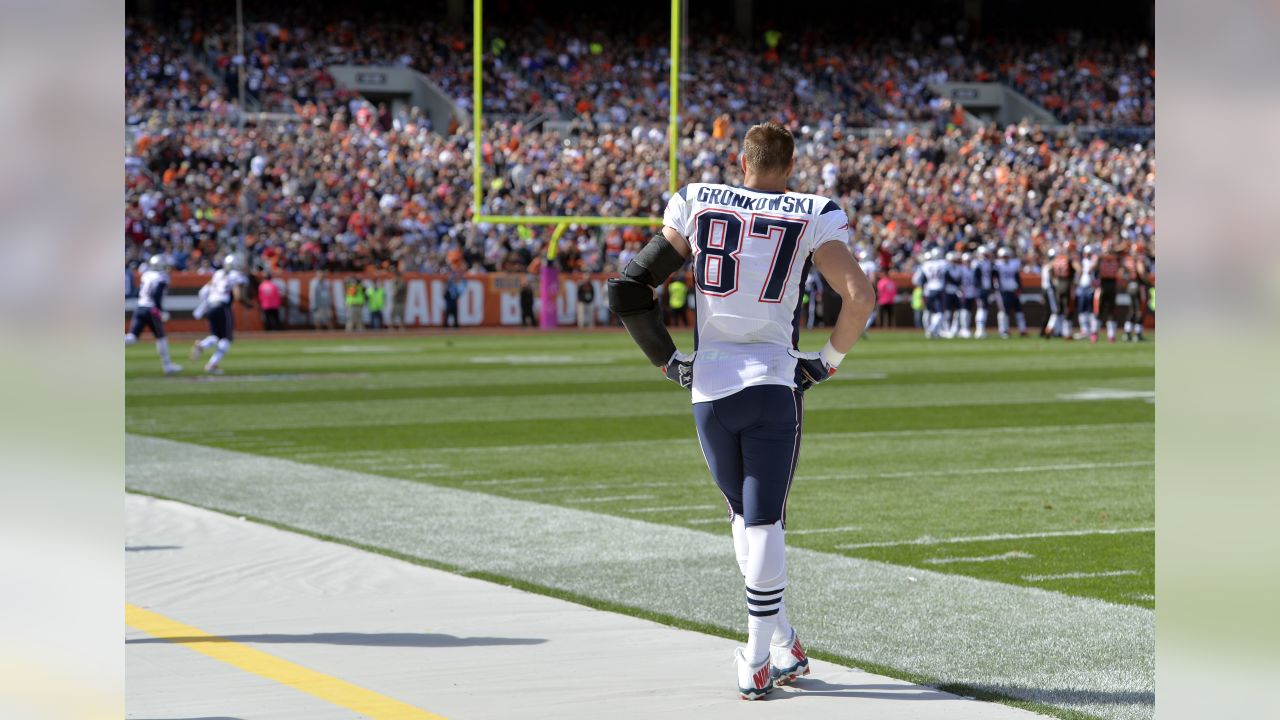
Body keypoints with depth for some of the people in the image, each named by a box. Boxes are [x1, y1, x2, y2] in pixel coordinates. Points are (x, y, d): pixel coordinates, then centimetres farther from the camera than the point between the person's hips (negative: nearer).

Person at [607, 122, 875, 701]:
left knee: (744, 516, 18)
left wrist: (668, 361, 12)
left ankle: (784, 646, 18)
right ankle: (757, 663, -2)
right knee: (764, 522, 1)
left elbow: (628, 290, 4)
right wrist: (829, 360, 3)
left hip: (709, 389, 2)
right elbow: (859, 295, -11)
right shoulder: (812, 217, 0)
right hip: (775, 386, -2)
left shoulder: (696, 206, 5)